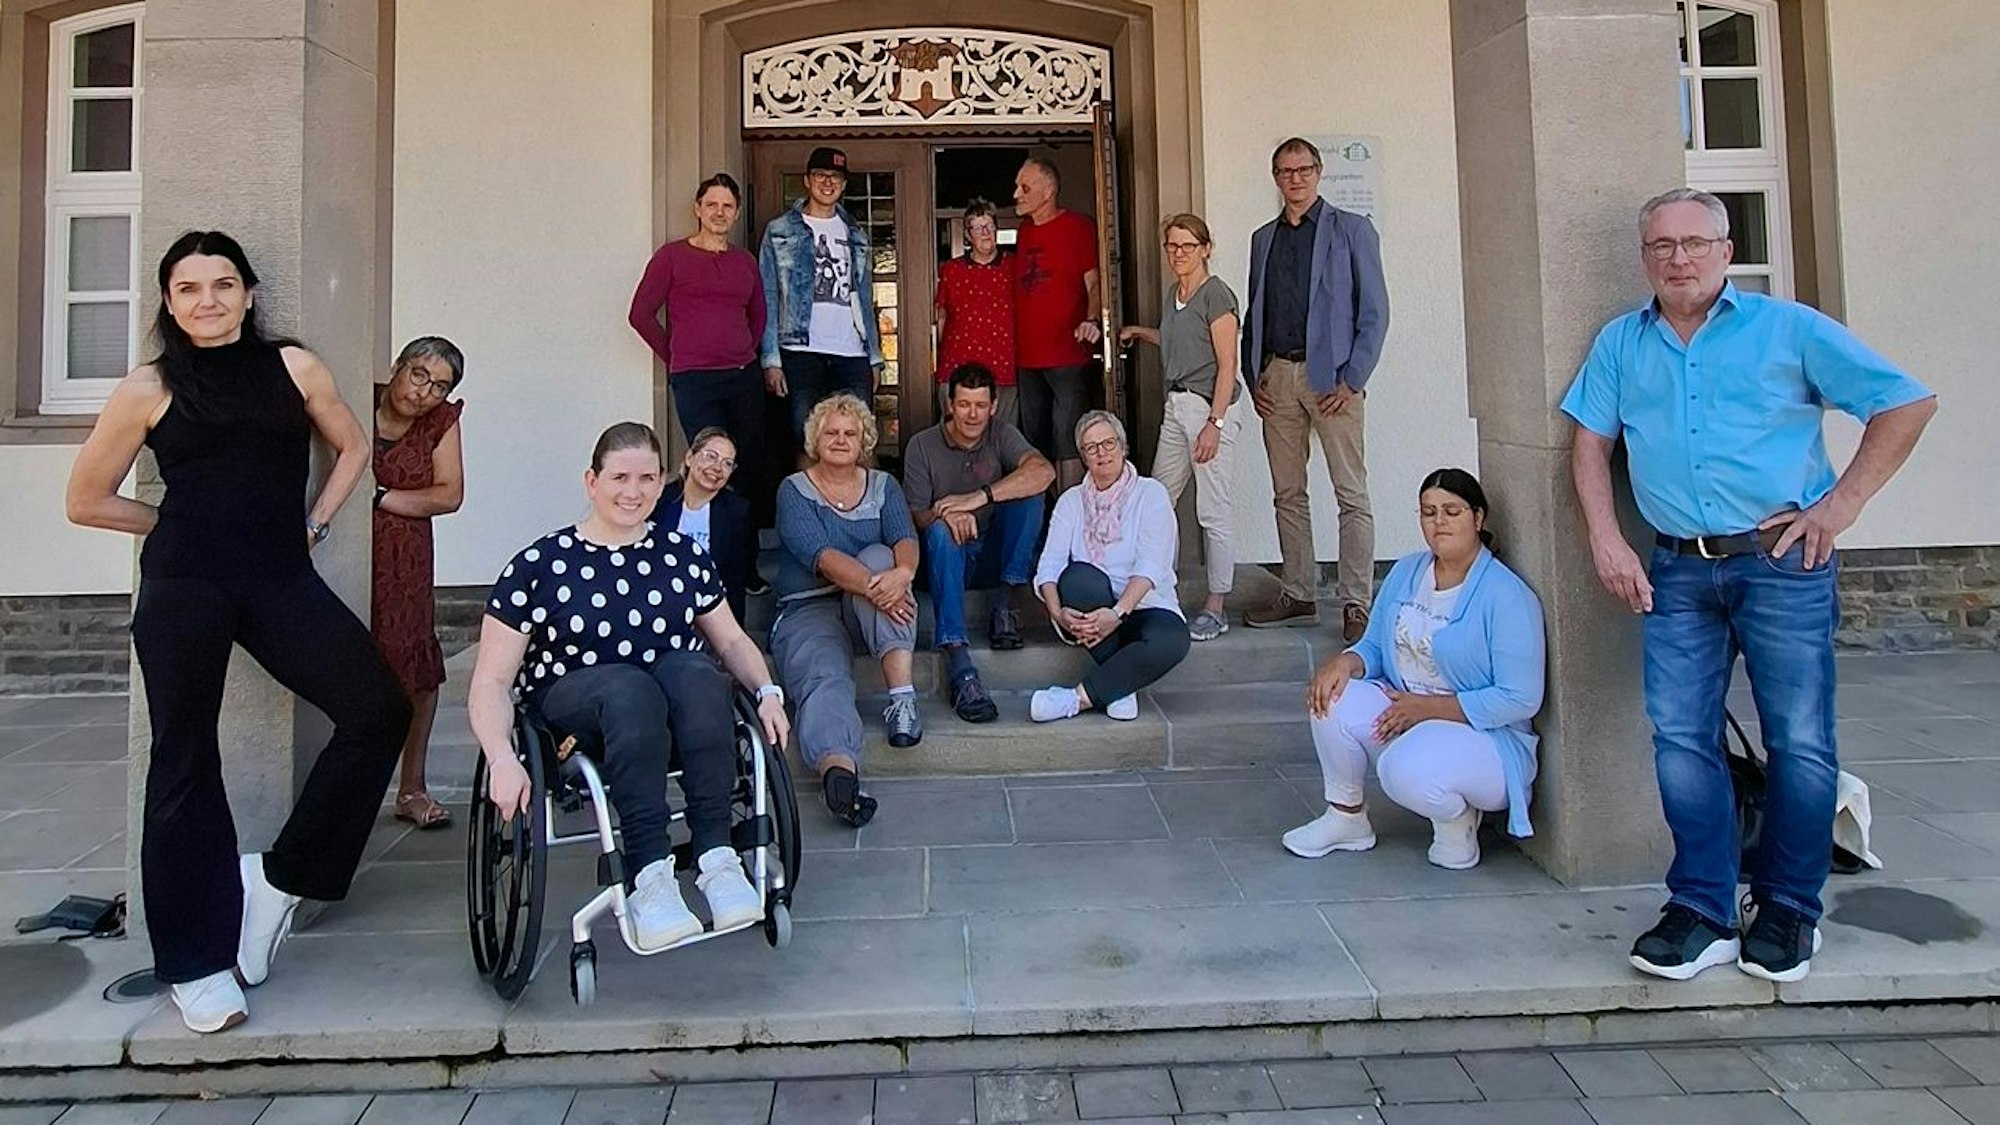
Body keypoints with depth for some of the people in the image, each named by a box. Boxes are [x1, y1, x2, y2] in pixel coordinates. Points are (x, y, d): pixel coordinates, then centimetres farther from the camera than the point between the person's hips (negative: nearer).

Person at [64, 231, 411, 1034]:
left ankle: (282, 876, 7)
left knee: (379, 709, -13)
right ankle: (196, 965, 14)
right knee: (185, 763, 3)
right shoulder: (147, 389, 4)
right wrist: (183, 524, 9)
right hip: (184, 588, -2)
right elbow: (87, 502, 11)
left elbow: (352, 445, 22)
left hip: (281, 579, 2)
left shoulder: (293, 367, 8)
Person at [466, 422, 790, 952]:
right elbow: (491, 681, -1)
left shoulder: (683, 554, 11)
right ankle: (649, 875, -39)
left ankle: (717, 859, -33)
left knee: (691, 669, -32)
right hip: (572, 706, -2)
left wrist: (767, 692, -5)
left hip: (683, 720, 2)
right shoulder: (538, 565, 1)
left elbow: (732, 639, 16)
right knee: (629, 686, -35)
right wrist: (502, 759, -19)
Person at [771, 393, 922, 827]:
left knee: (878, 556, -27)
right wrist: (872, 587, -33)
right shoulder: (794, 490, 3)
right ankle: (838, 767, -65)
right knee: (825, 678, -32)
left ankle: (902, 694, -38)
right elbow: (819, 554, -15)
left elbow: (905, 539, -5)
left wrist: (902, 572, -31)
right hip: (808, 608, -3)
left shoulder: (882, 486, 14)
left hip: (868, 610, 3)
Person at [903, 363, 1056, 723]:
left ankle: (1002, 606, -19)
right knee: (941, 531, -35)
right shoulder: (922, 446, -2)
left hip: (994, 556, 1)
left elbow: (1044, 471, -23)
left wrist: (979, 497, -32)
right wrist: (943, 514, -32)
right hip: (948, 558, -1)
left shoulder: (1001, 434, -2)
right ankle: (959, 664, -48)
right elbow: (915, 516, -7)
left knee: (1028, 492, -20)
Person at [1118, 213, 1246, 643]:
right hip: (1176, 405, 9)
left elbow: (1227, 364, -13)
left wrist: (1214, 423, -19)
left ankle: (1216, 608, 4)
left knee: (1215, 513, -3)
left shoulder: (1216, 294, -9)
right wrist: (1139, 332, 26)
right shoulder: (1172, 294, 15)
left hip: (1209, 406, -9)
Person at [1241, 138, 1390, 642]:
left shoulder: (1351, 230, 3)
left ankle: (1355, 605, -2)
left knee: (1352, 496, -5)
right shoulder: (1263, 238, 17)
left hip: (1331, 378, -5)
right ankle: (1299, 596, 17)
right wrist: (1254, 377, 6)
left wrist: (1352, 381, -10)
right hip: (1276, 378, 5)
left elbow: (1374, 312, -2)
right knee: (1288, 495, 8)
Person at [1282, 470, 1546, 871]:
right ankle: (1346, 818, 1)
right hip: (1403, 717, 7)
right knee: (1332, 698, -20)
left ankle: (1458, 819, 0)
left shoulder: (1507, 596, -15)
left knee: (1408, 771, -37)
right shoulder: (1405, 573, 7)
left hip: (1484, 738, -6)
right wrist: (1345, 661, -14)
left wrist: (1426, 707, -20)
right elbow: (1374, 647, 11)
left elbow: (1520, 699, -18)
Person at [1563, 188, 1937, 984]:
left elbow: (1907, 403, 5)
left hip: (1783, 562, -2)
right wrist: (1606, 541, 0)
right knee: (1680, 738, -1)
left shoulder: (1789, 329, 4)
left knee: (1800, 743, 1)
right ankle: (1702, 912, 9)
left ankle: (1788, 910, 17)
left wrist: (1842, 502, -4)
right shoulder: (1620, 344, 14)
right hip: (1677, 570, 3)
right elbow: (1591, 439, 12)